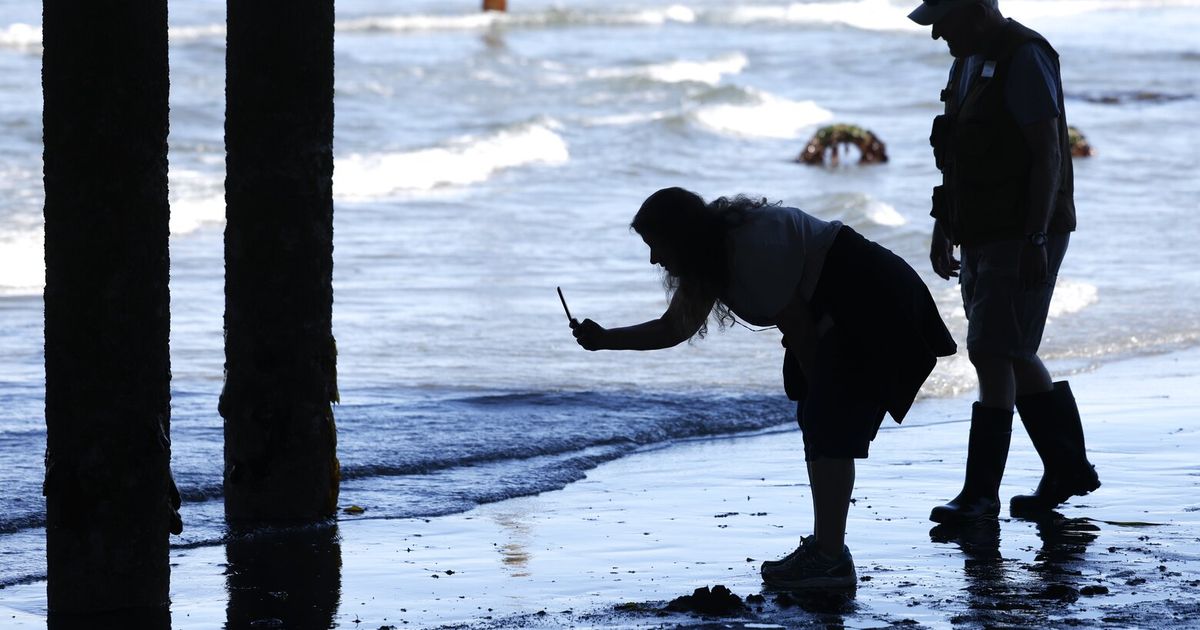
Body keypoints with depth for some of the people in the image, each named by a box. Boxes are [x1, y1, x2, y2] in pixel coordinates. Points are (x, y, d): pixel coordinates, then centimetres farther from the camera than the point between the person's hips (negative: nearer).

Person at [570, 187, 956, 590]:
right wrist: (603, 340, 4)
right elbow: (674, 328, 15)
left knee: (829, 427, -14)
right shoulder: (715, 256, 8)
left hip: (869, 308, -11)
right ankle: (825, 546, 14)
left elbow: (798, 326, -17)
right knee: (815, 421, 11)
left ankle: (829, 557, -18)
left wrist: (819, 392, -7)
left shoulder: (754, 249, -24)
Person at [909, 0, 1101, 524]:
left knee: (993, 354, -12)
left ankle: (981, 491, -10)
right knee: (1015, 358, 13)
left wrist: (1036, 240, -23)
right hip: (983, 239, 10)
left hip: (1023, 238, -10)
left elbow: (1048, 154, -20)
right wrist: (942, 232, 18)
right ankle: (1068, 468, 23)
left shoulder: (1024, 59, -15)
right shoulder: (969, 62, 14)